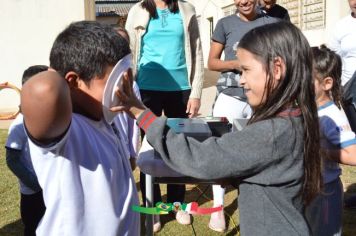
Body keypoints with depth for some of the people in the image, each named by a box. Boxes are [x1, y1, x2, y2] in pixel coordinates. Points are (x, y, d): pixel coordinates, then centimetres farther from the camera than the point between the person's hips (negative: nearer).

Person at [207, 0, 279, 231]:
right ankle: (218, 207, 14)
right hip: (230, 97, 0)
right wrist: (235, 64, -13)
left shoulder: (272, 23, 7)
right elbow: (212, 62, 5)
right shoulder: (225, 24, 5)